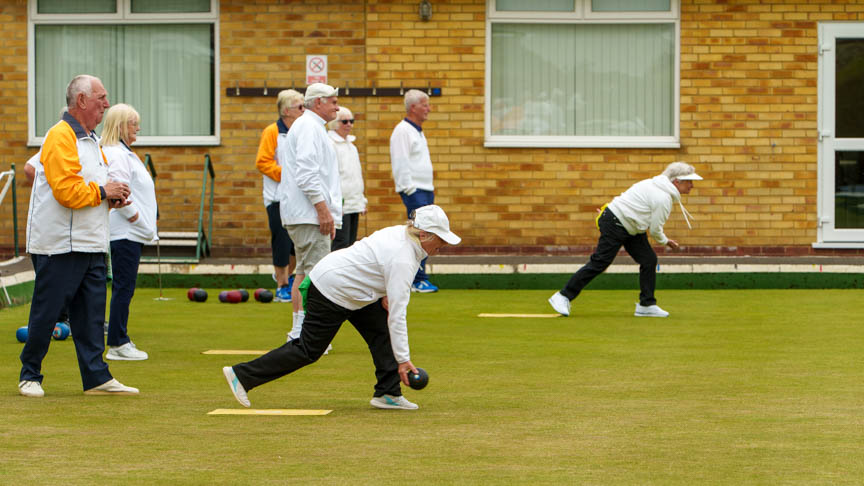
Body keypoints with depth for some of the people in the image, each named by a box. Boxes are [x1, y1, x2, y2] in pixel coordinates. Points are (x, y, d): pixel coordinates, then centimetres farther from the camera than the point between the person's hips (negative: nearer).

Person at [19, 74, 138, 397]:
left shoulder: (90, 139, 17)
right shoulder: (60, 137, -14)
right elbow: (66, 191, -23)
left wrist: (114, 197, 7)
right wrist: (103, 192, -12)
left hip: (91, 245, 9)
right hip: (59, 245, -9)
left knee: (91, 315, 7)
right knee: (45, 313, 0)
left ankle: (96, 377, 8)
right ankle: (30, 376, 11)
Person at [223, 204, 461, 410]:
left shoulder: (401, 233, 1)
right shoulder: (403, 259, -27)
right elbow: (397, 313, -27)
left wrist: (383, 294, 6)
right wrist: (403, 359, -25)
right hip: (331, 294, -10)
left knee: (382, 331, 4)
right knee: (308, 350, -2)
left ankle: (388, 393, 4)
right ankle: (242, 375, 5)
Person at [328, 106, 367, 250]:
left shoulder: (350, 144, 21)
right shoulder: (330, 144, -8)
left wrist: (362, 201, 23)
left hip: (354, 205, 9)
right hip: (341, 205, -9)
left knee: (351, 244, 7)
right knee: (340, 243, -14)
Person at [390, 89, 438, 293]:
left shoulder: (418, 131, 20)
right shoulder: (402, 131, -10)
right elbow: (401, 164, -16)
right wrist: (410, 189, -19)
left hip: (426, 190, 10)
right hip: (414, 191, -10)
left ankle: (417, 278, 11)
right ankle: (418, 280, -15)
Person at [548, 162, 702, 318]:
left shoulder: (658, 186, 10)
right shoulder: (663, 198, -22)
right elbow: (655, 229, -16)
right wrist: (665, 241, 2)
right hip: (615, 224, -11)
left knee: (649, 260, 3)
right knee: (599, 263, -9)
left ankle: (647, 305, 8)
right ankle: (563, 296, -2)